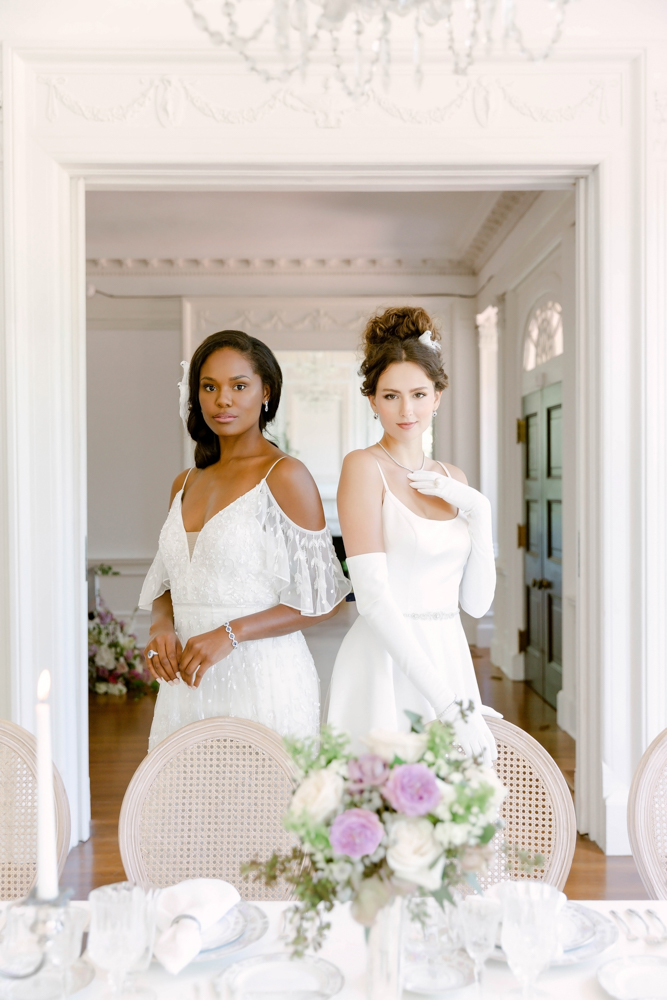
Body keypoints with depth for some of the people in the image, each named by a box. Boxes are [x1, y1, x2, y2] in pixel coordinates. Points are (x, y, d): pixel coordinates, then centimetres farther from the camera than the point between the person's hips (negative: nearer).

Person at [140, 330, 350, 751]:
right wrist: (161, 625, -1)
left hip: (261, 680, -5)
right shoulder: (185, 484, 12)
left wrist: (231, 634, -17)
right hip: (187, 687, 5)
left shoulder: (285, 476, -8)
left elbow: (322, 599, -10)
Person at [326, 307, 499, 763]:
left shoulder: (452, 480, 11)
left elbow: (476, 602, 7)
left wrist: (478, 510, -5)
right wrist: (447, 701, -19)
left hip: (449, 658, 6)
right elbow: (373, 597, -16)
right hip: (387, 667, -6)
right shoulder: (364, 467, -7)